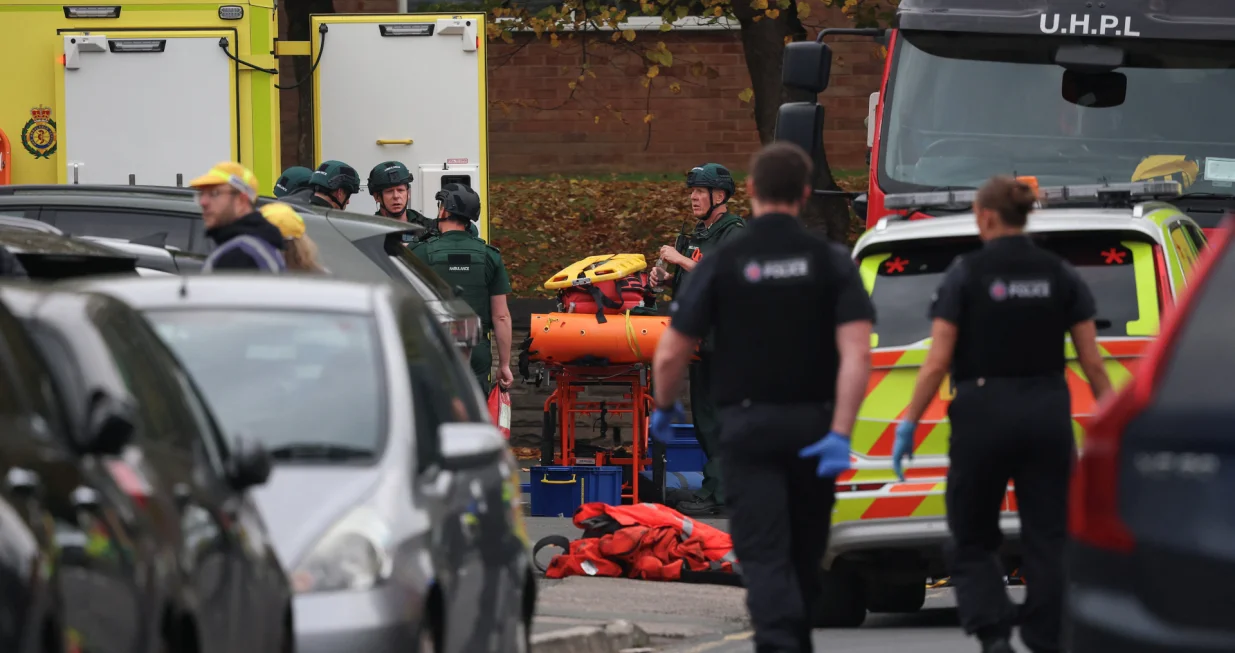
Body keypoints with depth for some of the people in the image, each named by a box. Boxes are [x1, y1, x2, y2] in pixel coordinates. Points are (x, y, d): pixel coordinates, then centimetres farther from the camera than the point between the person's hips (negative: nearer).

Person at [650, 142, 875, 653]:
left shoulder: (722, 264, -4)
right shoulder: (831, 261, -2)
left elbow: (670, 355, -4)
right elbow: (857, 354, -13)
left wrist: (664, 408, 15)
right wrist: (840, 434, -14)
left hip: (747, 426, -2)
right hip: (812, 424, 2)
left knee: (764, 557, -7)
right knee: (805, 554, 18)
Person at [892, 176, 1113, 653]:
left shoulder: (966, 274, -5)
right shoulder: (1060, 275, 4)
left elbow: (937, 362, -9)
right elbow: (1092, 362, 2)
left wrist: (910, 423, -3)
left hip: (983, 414, -3)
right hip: (1047, 414, 3)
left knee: (972, 541, 8)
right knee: (1048, 541, 8)